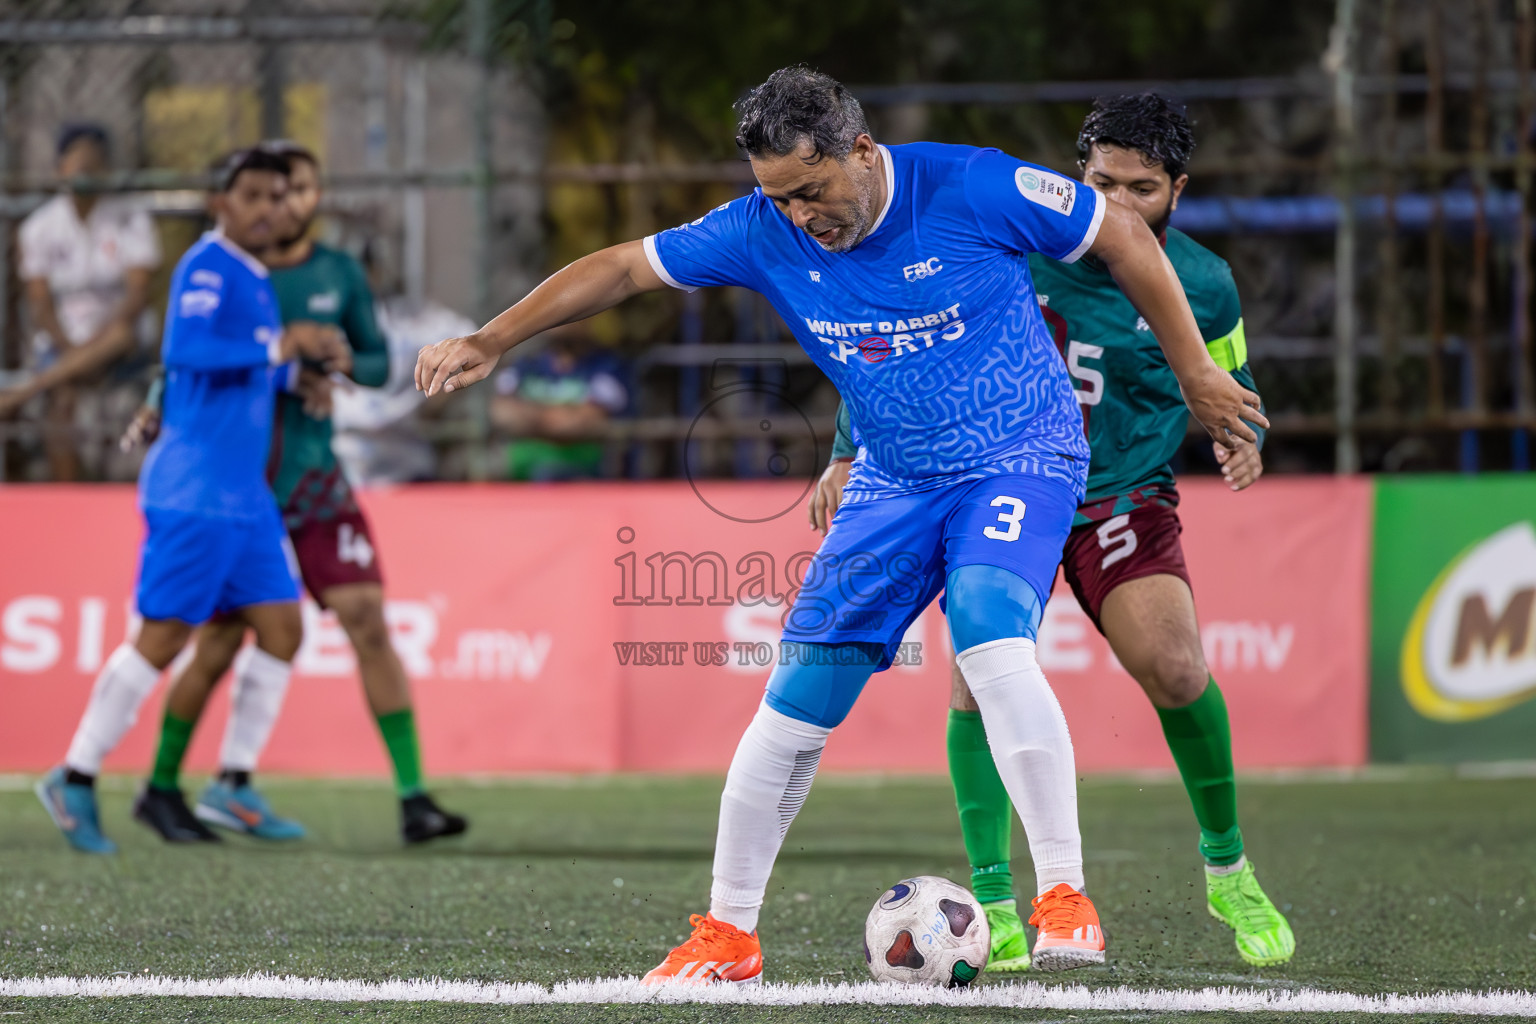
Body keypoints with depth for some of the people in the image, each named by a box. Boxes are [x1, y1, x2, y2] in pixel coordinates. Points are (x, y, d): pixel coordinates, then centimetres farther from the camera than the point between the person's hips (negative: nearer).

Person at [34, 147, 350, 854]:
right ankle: (76, 780, -1)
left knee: (281, 628, 3)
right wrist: (277, 348, -27)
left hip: (246, 496, 9)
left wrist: (310, 365, 13)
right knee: (163, 636, -9)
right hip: (194, 494, -9)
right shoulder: (205, 267, -11)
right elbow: (183, 352, -26)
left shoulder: (256, 279, 18)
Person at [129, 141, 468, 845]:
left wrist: (343, 364, -9)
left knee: (367, 622, -8)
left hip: (313, 478, 2)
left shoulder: (339, 275, 6)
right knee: (221, 641, -1)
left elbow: (378, 363, 13)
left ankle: (413, 799, -9)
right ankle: (161, 784, 18)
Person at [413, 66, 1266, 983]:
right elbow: (621, 268, 1)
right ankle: (728, 935, 12)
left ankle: (1066, 899, -26)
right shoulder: (764, 232, -8)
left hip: (1020, 460, -5)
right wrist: (491, 341, -3)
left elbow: (1125, 236, -7)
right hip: (894, 484, 5)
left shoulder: (972, 188, -19)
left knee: (992, 644, -31)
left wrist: (1196, 375, -2)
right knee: (796, 700, -1)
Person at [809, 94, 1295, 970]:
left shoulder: (1203, 286, -4)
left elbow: (1229, 381, 17)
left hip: (1126, 501, 0)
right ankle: (993, 906, -6)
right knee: (981, 674, -17)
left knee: (1173, 668, -20)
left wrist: (1242, 437, -7)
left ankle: (1228, 870, 4)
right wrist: (851, 454, -3)